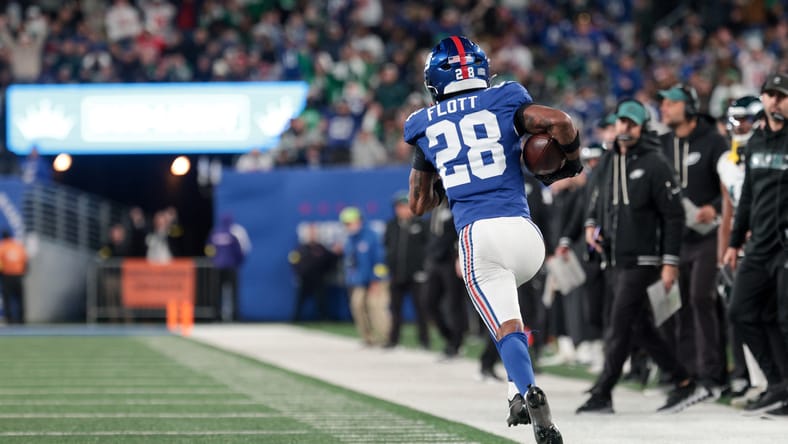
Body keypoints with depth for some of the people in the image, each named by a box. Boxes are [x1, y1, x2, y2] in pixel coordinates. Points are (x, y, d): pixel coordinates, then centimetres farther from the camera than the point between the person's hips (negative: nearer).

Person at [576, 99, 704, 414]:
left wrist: (670, 262, -14)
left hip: (643, 260, -8)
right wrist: (591, 225, 3)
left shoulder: (654, 165, -9)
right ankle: (685, 385, 17)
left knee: (619, 327, -8)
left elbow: (674, 216, -10)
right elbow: (597, 202, 25)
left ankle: (602, 395, -4)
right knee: (641, 329, 9)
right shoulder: (606, 164, 12)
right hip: (618, 259, 8)